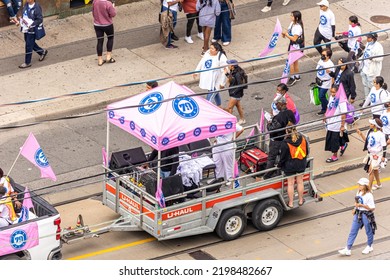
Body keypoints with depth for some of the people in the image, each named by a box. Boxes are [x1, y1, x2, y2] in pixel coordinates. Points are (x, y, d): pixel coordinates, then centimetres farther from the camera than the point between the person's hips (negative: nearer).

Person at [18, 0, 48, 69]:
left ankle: (27, 62, 15)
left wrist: (31, 24, -24)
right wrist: (21, 20, -2)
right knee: (31, 44, 22)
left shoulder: (37, 8, -21)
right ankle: (42, 52, 44)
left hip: (32, 30, -8)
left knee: (29, 46, 2)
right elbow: (23, 14, 16)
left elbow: (40, 19, -18)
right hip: (25, 29, 8)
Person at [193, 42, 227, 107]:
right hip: (206, 79, 8)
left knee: (209, 98, -8)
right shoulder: (207, 53, -2)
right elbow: (201, 62, 13)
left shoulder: (222, 58, -25)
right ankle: (219, 107, 46)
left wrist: (222, 83, -18)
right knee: (215, 93, 27)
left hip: (215, 81, -8)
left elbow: (224, 71, -21)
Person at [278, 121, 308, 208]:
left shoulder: (285, 143, -22)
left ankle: (290, 203, 17)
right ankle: (300, 200, 31)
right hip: (301, 165, 4)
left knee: (290, 183, 9)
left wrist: (279, 165, 3)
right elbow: (307, 151, 4)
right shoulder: (303, 139, -9)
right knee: (300, 182, 18)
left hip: (289, 166, -4)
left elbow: (283, 157, -14)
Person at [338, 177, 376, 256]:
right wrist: (355, 208, 6)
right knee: (353, 231, 6)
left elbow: (372, 208, -22)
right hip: (358, 214, 7)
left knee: (369, 231, 13)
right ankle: (347, 249, 9)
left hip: (366, 215, -7)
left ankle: (369, 247, 36)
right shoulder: (359, 192, 1)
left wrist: (362, 205, -27)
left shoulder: (369, 196, -22)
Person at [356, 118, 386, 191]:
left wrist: (383, 156, -15)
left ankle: (369, 187, -1)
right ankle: (378, 184, 42)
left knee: (371, 170, -9)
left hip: (377, 154, -8)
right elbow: (366, 140, 13)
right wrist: (361, 134, -1)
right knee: (375, 170, 23)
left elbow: (384, 146, -16)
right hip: (370, 153, 8)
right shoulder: (370, 131, -3)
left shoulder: (381, 135, -22)